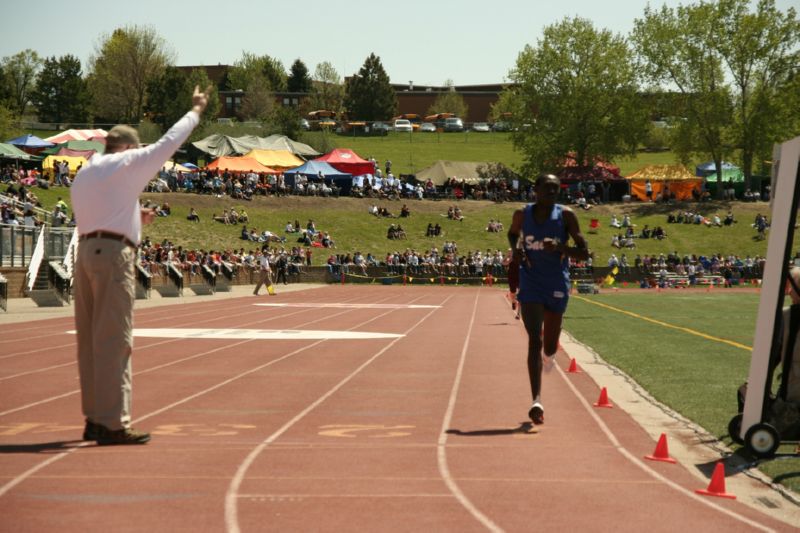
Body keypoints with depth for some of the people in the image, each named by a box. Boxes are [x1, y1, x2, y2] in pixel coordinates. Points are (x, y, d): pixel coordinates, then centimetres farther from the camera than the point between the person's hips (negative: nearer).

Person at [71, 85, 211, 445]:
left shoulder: (83, 175, 22)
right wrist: (196, 110, 14)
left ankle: (95, 418, 17)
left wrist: (134, 219, 25)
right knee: (114, 340, -9)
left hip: (85, 252, 9)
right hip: (113, 254, -9)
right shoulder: (124, 164, -2)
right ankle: (113, 423, -10)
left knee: (90, 340, 11)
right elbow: (168, 143, 2)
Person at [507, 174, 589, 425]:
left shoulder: (566, 215, -5)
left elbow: (584, 253, -6)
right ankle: (537, 401, -19)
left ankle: (549, 355, 52)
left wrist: (560, 248, -24)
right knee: (534, 341, -14)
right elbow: (512, 234, 21)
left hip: (557, 286, 1)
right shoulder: (522, 214, -1)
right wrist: (517, 250, -1)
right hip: (530, 284, -1)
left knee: (550, 346, 12)